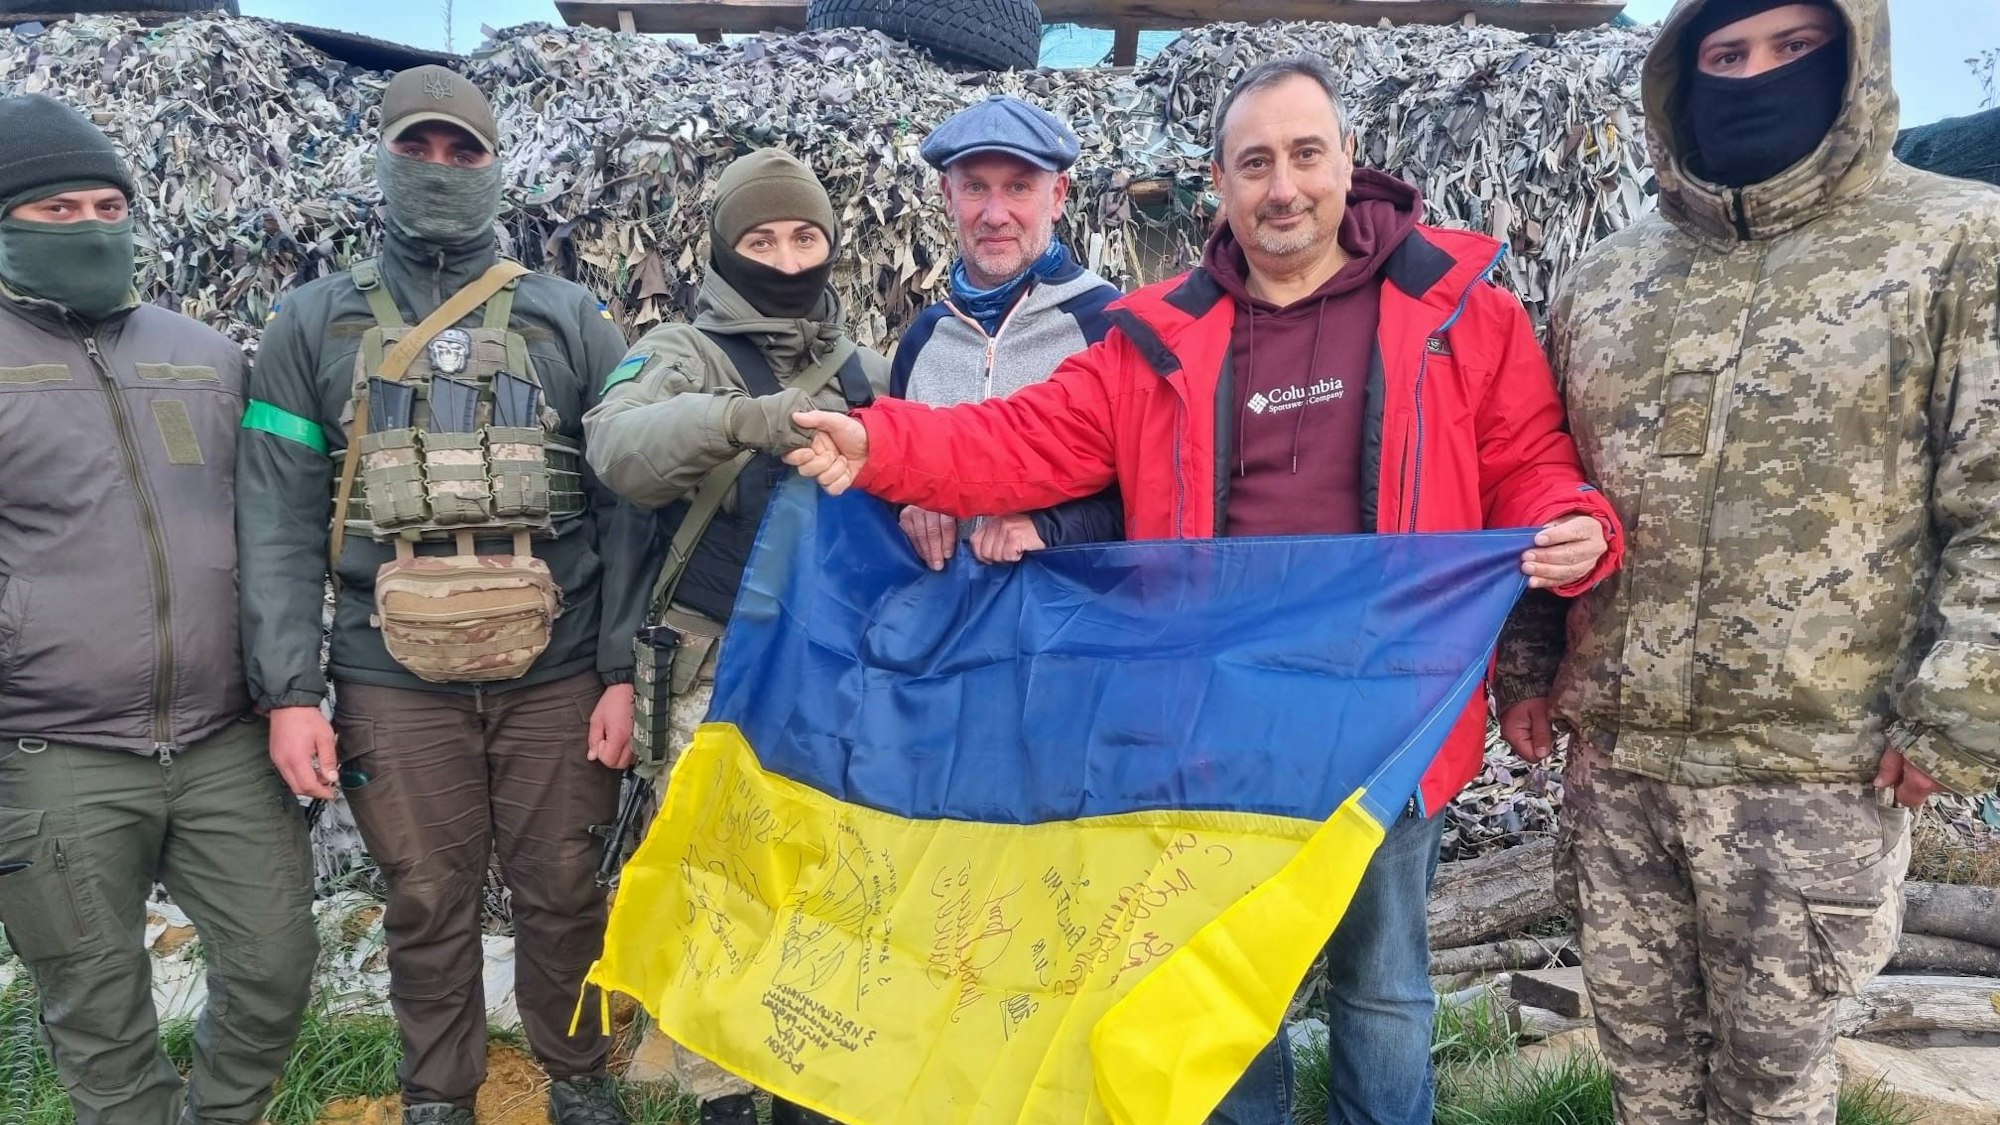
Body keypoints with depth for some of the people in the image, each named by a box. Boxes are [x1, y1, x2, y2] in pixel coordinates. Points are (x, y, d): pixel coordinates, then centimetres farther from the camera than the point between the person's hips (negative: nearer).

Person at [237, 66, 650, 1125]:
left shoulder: (572, 320, 5)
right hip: (393, 681, 0)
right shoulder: (313, 326, 6)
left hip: (557, 674, 0)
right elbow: (280, 522, 1)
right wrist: (288, 691, -6)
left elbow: (625, 505, 0)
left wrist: (622, 670, -7)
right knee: (428, 902, 12)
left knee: (564, 893, 11)